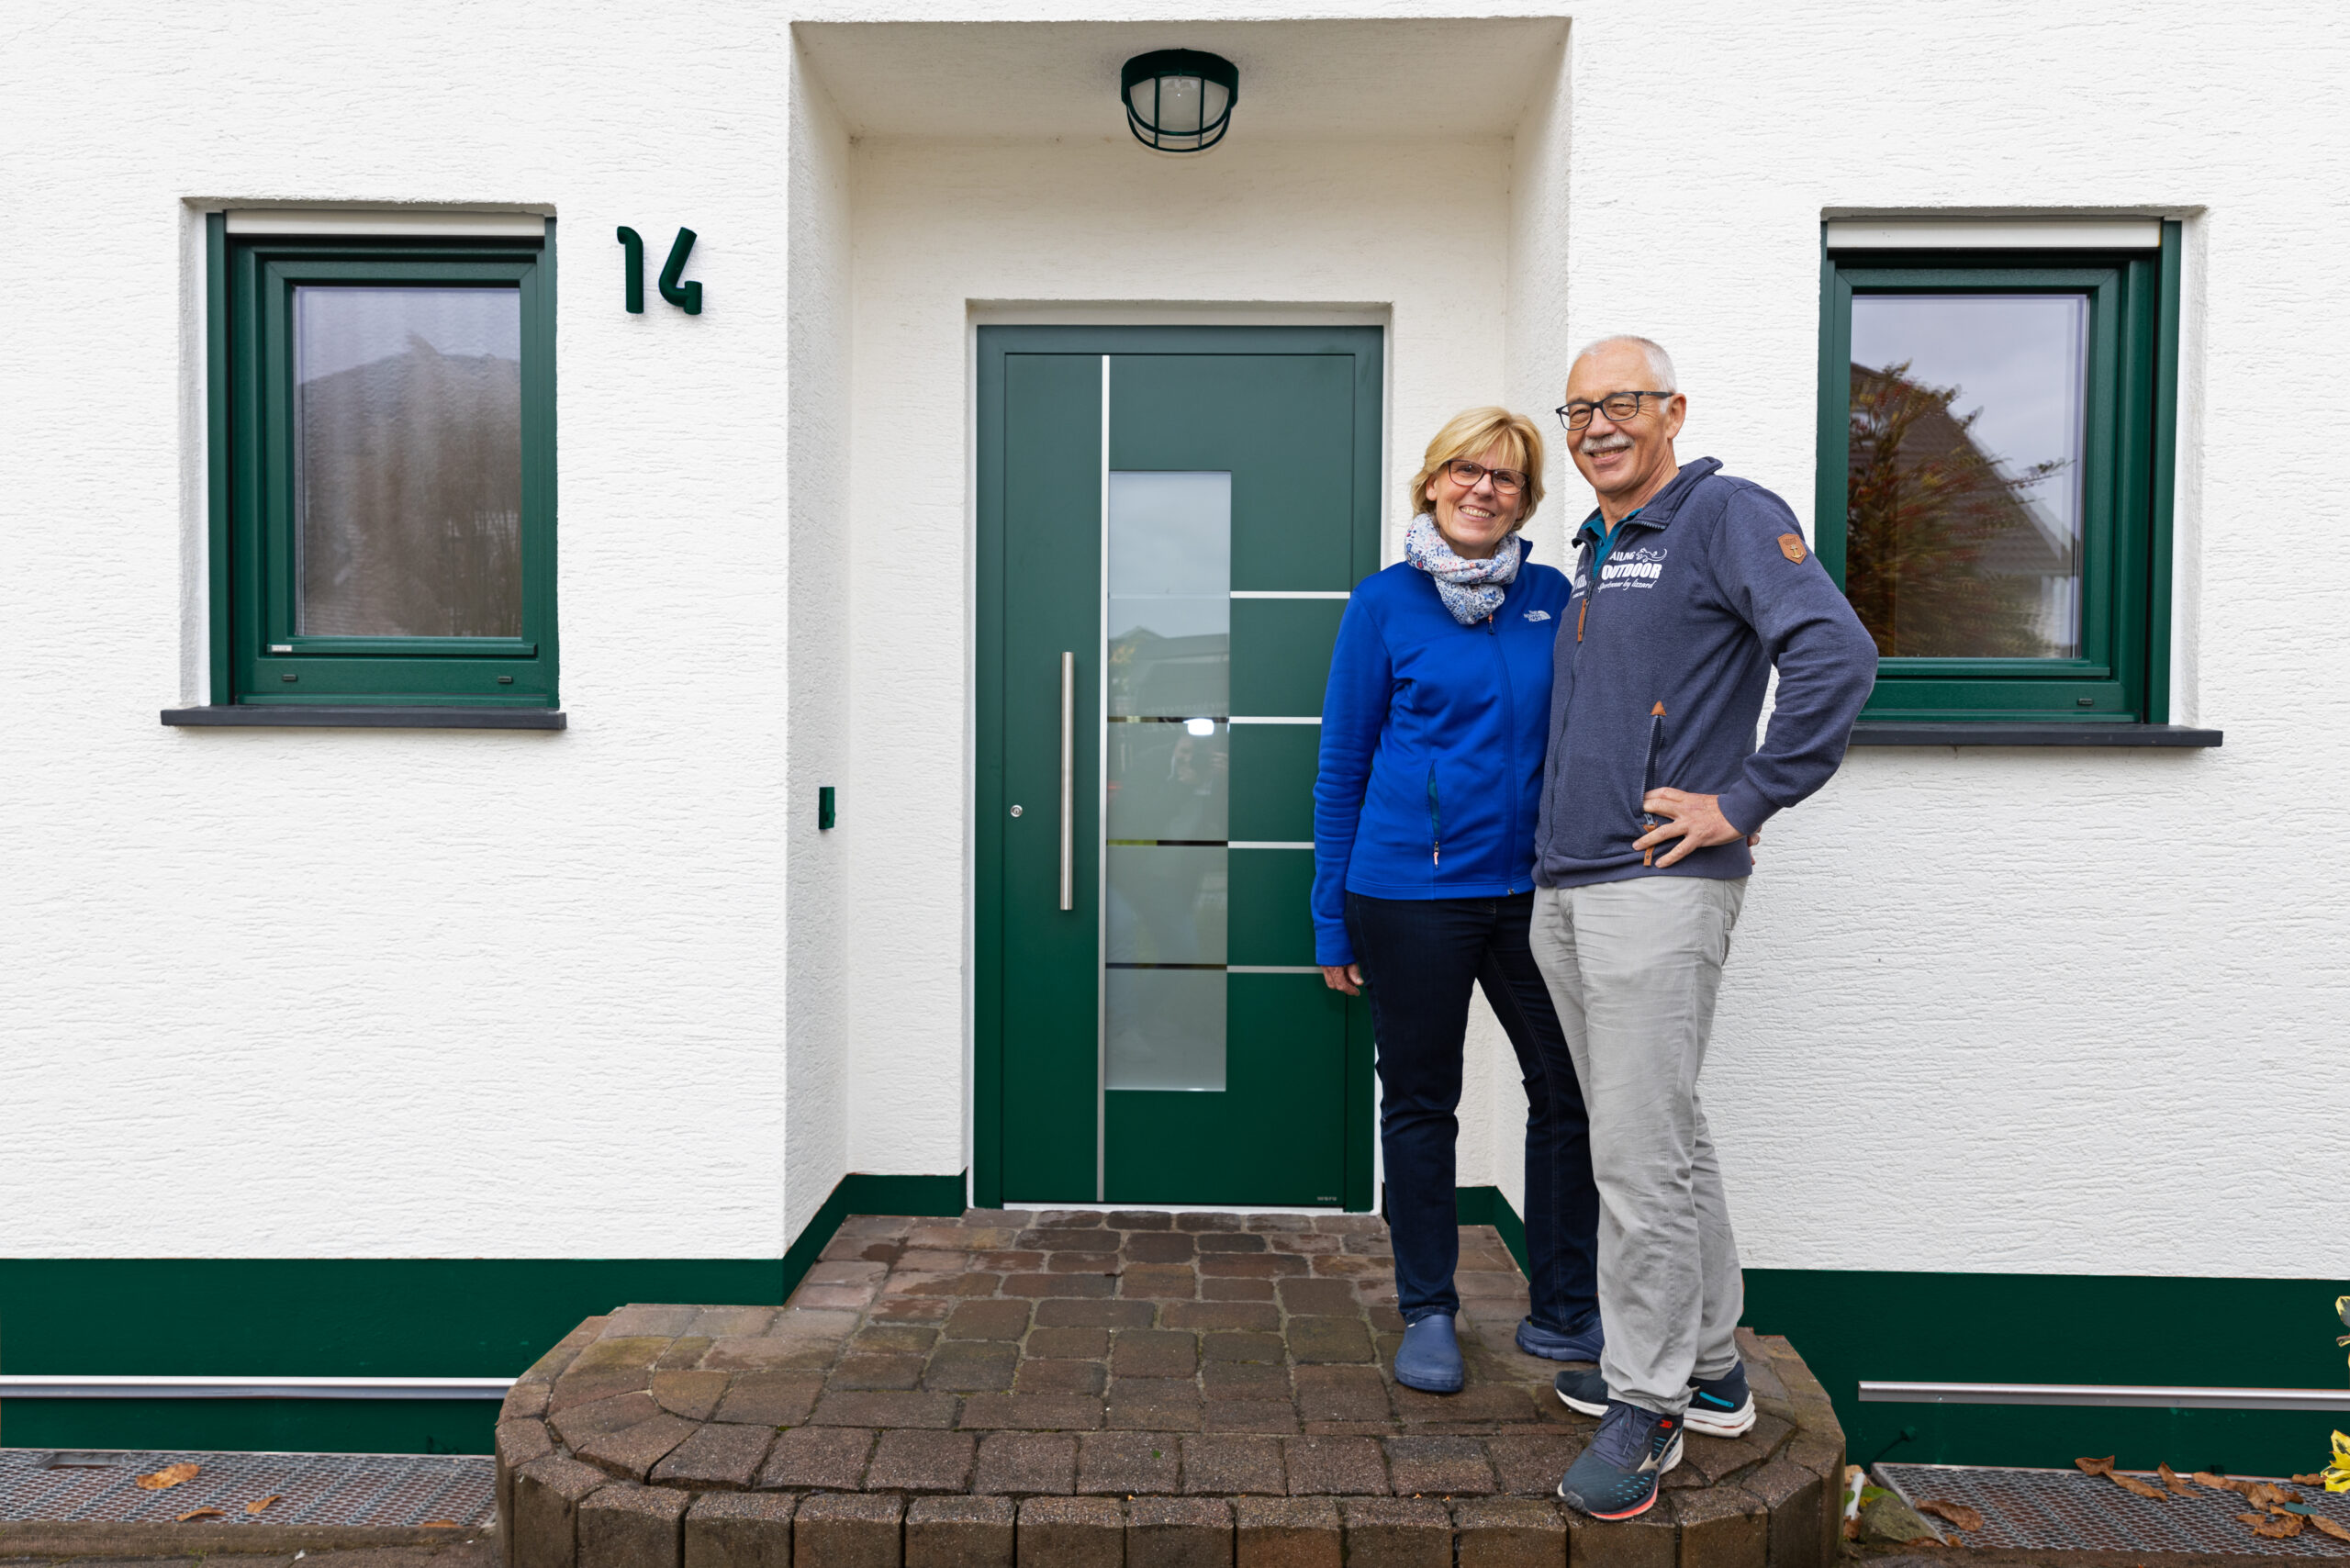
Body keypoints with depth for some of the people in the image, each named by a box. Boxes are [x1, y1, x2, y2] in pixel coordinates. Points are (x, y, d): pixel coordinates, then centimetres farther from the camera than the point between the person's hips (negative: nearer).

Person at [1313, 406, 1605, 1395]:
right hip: (1410, 895, -3)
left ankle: (1564, 1311, 26)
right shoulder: (1385, 603, -1)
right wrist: (1332, 918, -1)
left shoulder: (1553, 597, 8)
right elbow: (1342, 765, 0)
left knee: (1570, 1089, 6)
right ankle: (1428, 1313, 26)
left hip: (1534, 888, 3)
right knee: (1418, 1102, 8)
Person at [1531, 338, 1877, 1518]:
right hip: (1565, 889, 9)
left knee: (1640, 1156, -4)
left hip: (1660, 888, -9)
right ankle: (1709, 1365, 31)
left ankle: (1646, 1403, 12)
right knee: (1665, 1136, 17)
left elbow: (1836, 654, -20)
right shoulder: (1593, 548, 19)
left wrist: (1744, 802, -18)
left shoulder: (1730, 515, -6)